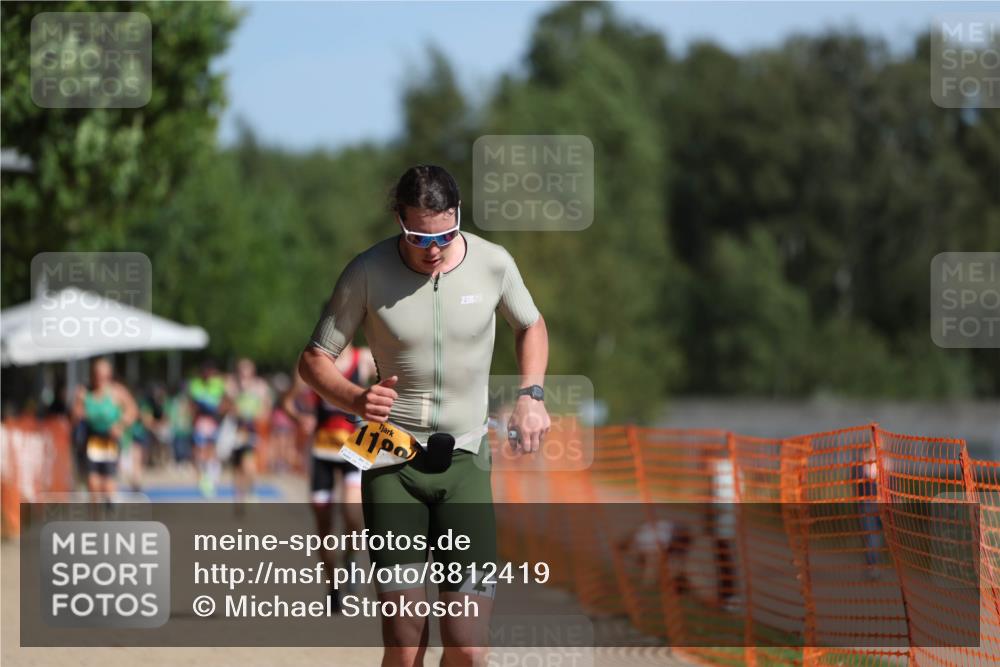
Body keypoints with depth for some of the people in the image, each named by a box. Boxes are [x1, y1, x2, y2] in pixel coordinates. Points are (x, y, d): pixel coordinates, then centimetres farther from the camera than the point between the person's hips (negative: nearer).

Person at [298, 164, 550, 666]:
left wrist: (531, 394, 2)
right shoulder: (367, 274, -7)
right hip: (392, 460, -1)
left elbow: (530, 326, 19)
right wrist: (355, 399, -22)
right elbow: (314, 360, -1)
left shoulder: (493, 264, -2)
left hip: (464, 460, 1)